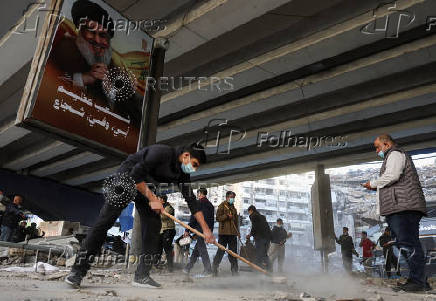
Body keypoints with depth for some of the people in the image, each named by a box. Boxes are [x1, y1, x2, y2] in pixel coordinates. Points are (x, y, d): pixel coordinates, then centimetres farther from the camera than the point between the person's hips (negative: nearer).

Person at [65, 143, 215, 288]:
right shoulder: (162, 152, -29)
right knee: (105, 221, -12)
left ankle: (142, 275, 1)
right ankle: (78, 271, -3)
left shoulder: (183, 174, -6)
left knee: (153, 225, -6)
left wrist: (206, 229, -8)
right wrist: (152, 198, -26)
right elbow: (135, 175, -29)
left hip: (146, 187, 7)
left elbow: (191, 201, -4)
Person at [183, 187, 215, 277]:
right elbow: (212, 220, 16)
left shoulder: (198, 203, -8)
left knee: (202, 249, -5)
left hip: (199, 229, -8)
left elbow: (193, 218, -13)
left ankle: (208, 271, -7)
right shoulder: (210, 204, 15)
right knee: (196, 249, 15)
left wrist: (187, 230, -10)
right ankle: (188, 268, 25)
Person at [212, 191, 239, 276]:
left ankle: (234, 270, 13)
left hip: (233, 233, 6)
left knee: (233, 251, 7)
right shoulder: (222, 206, 2)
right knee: (221, 251, -4)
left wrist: (237, 231, 20)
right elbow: (218, 218, -6)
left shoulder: (233, 208, 21)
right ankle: (214, 269, 6)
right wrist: (227, 216, -17)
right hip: (224, 232, -6)